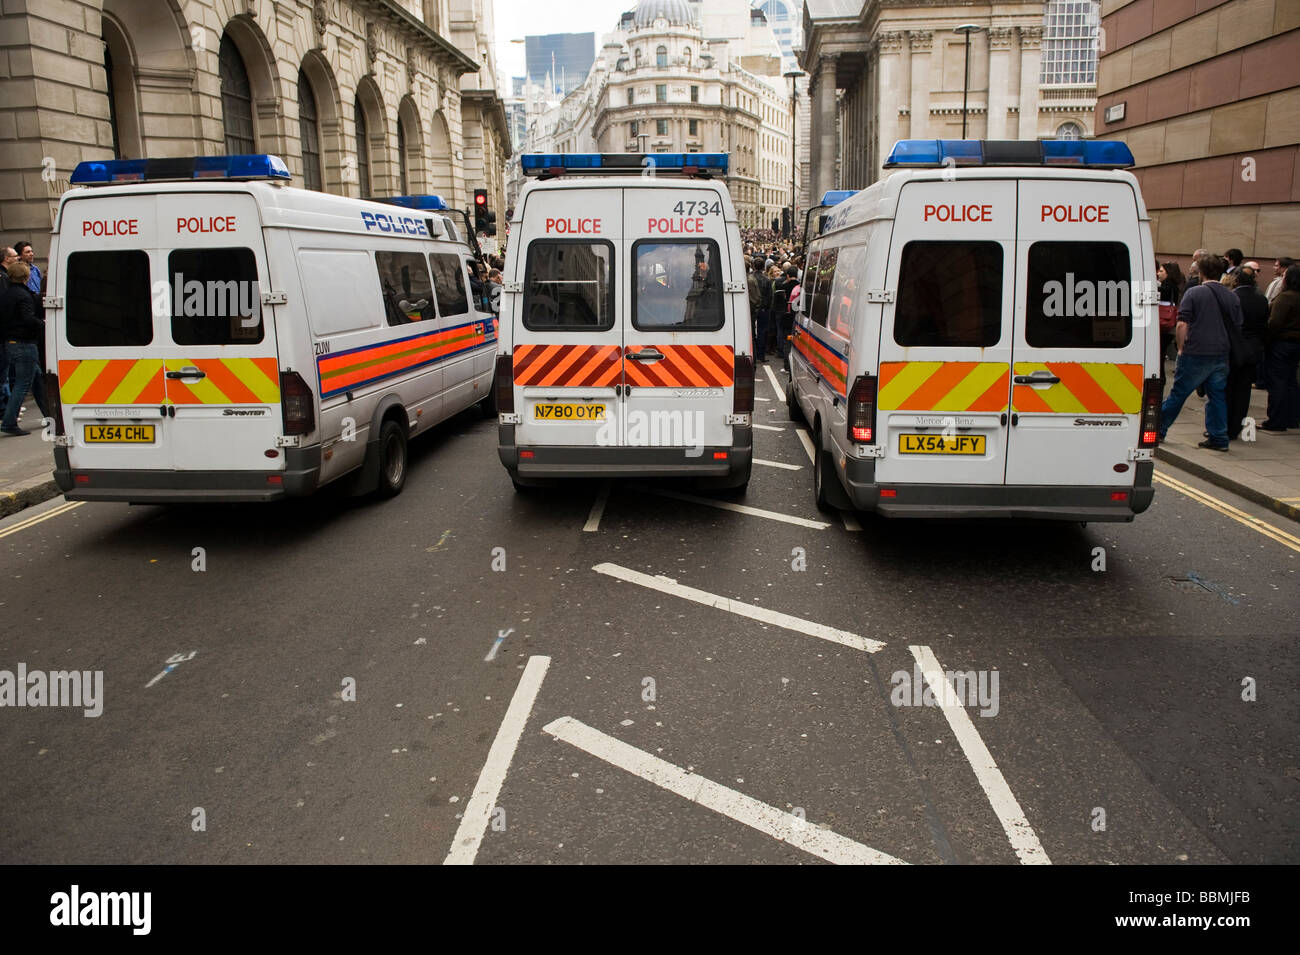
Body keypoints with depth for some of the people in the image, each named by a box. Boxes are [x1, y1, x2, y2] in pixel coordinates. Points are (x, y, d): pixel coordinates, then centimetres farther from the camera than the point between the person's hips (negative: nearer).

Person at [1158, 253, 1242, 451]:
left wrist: (1181, 348, -3)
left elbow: (1182, 324, -14)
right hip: (1221, 354, 4)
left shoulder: (1193, 293, -7)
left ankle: (1159, 429, 15)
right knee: (1217, 395, 9)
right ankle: (1219, 438, 9)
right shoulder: (1232, 297, 9)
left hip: (1195, 353, -4)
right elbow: (1238, 326, 12)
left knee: (1178, 393, 5)